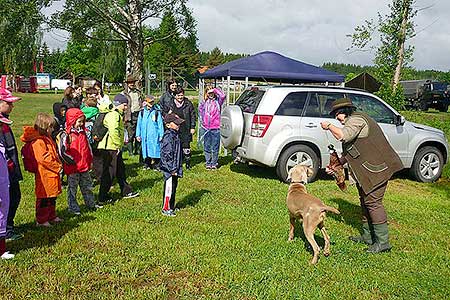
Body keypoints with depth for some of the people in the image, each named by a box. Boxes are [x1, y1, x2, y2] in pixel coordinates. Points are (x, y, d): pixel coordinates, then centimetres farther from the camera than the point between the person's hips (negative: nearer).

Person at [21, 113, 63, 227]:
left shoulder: (47, 138, 15)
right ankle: (41, 220, 9)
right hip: (44, 175, -10)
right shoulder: (38, 141, -19)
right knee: (44, 198, 0)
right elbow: (43, 158, -24)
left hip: (52, 174, 10)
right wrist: (57, 167, -16)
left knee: (52, 197, 18)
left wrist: (58, 165, 10)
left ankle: (52, 216, 30)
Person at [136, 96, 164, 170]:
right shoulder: (142, 112, 6)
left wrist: (161, 135, -2)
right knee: (146, 150, 9)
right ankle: (147, 164, 21)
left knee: (155, 150, -4)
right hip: (145, 135, 3)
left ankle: (156, 165, 6)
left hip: (154, 136, -3)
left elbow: (160, 124, 1)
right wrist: (138, 135, 11)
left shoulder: (157, 112, -2)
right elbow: (139, 124, 12)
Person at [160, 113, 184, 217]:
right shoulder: (168, 136, -19)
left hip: (175, 167, 10)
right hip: (169, 169, -10)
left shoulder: (175, 135, 11)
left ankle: (171, 206, 30)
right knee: (169, 188, 0)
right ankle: (166, 209, 12)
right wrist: (172, 169, -20)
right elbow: (167, 155, -22)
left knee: (174, 187, 17)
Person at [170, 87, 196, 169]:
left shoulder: (188, 104, 1)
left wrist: (192, 127, 0)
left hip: (186, 130, -2)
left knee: (186, 146, -1)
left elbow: (193, 115, 4)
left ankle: (188, 162, 10)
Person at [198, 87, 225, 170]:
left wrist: (215, 90, -10)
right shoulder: (204, 101, 10)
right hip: (206, 128, 3)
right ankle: (208, 163, 17)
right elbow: (200, 110, 20)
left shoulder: (217, 100, 1)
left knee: (215, 147, 1)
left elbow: (222, 96, -18)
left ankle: (214, 163, 11)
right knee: (207, 147, 7)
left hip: (215, 128, -2)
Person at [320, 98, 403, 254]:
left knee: (373, 202, -10)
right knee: (365, 201, 16)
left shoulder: (356, 120, -12)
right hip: (367, 171, 11)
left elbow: (343, 136, -31)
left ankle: (383, 242, -5)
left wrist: (329, 126, -14)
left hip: (376, 169, -11)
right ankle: (368, 236, 26)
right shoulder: (354, 121, 22)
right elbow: (349, 152, 25)